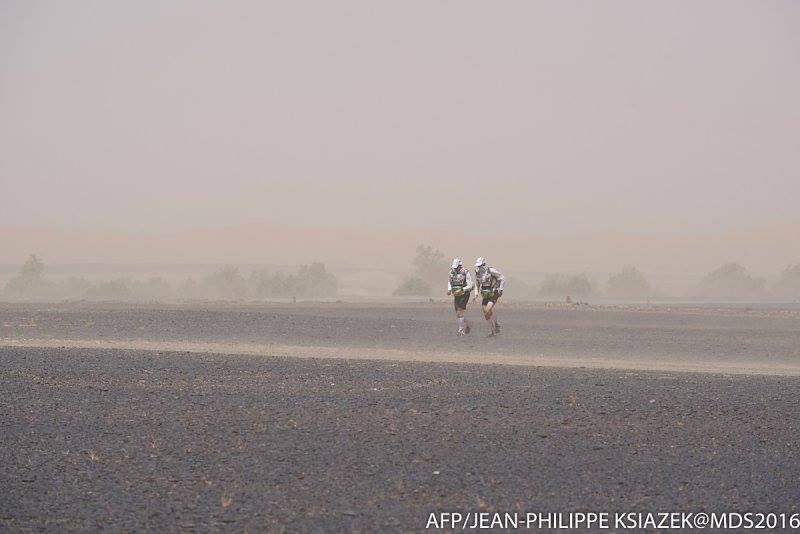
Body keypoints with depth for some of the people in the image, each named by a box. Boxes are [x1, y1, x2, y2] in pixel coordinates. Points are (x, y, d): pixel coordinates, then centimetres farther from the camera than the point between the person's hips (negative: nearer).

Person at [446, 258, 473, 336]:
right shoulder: (452, 273, 2)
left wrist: (461, 290, -29)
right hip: (456, 296, 6)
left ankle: (461, 330, -7)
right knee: (458, 314, 9)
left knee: (460, 312, -13)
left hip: (464, 295, -6)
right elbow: (449, 281, 20)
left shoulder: (466, 273, -14)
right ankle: (467, 324, 33)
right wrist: (449, 290, 2)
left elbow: (469, 286, -17)